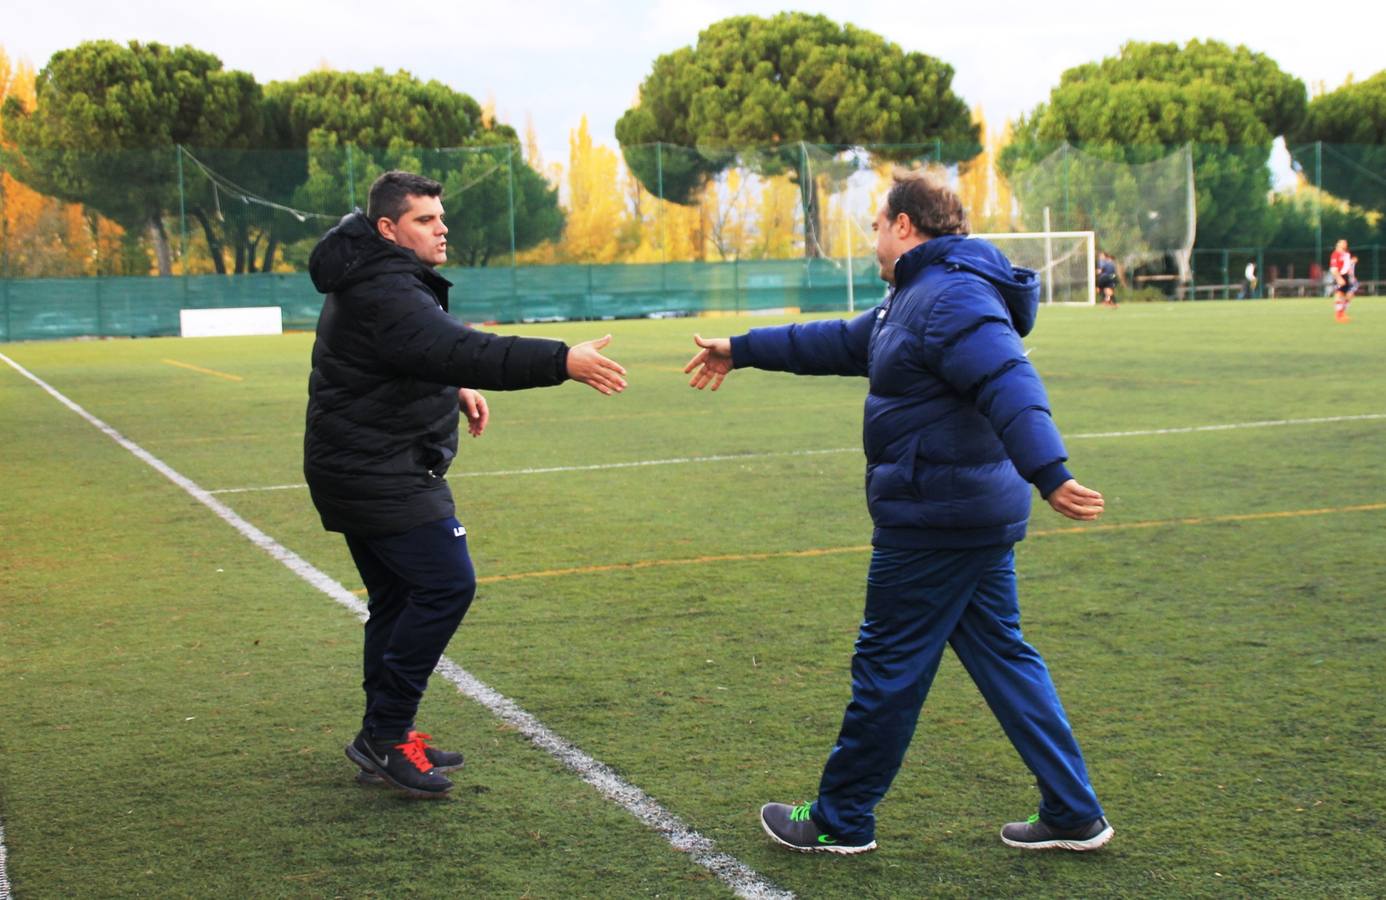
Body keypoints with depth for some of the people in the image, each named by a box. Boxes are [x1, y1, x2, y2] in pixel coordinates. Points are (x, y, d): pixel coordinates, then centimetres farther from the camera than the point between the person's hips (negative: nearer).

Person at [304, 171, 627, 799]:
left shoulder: (377, 282, 15)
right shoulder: (383, 294, -21)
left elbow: (425, 353, 28)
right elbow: (462, 351, -35)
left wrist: (455, 389, 9)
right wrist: (562, 361, -42)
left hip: (359, 470, 11)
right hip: (380, 477, -11)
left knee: (397, 597, 15)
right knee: (446, 584, -12)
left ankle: (385, 739, 23)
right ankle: (384, 736, -6)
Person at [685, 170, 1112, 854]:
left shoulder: (951, 296, -16)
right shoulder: (919, 296, 18)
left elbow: (1011, 385, -31)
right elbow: (841, 342, 30)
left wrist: (1049, 475, -43)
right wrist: (742, 350, 38)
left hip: (933, 520, -10)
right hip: (980, 515, 10)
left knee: (888, 666, 3)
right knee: (1002, 657, 14)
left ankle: (841, 821, 18)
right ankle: (1074, 814, 18)